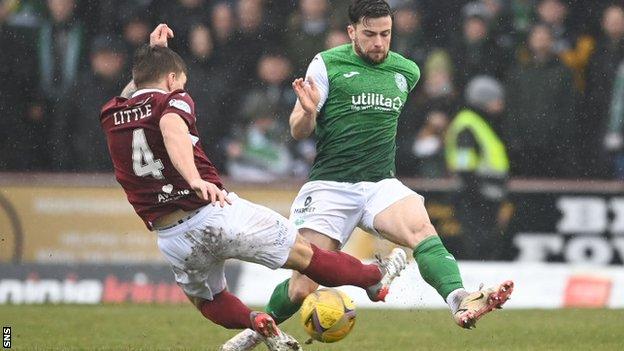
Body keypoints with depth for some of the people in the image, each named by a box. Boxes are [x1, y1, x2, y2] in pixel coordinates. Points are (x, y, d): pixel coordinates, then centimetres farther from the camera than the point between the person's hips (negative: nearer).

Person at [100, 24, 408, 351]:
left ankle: (253, 321, 1)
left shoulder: (111, 117, 12)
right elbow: (171, 128, -30)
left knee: (206, 299, 30)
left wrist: (153, 52, 39)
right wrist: (195, 180, -45)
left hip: (171, 236, 4)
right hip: (216, 212, -4)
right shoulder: (173, 100, -4)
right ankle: (374, 278, 33)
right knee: (303, 253, 15)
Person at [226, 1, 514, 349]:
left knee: (422, 229, -30)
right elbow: (299, 131, -2)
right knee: (302, 289, -4)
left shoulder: (407, 72, 10)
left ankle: (461, 302, -50)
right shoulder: (327, 65, -2)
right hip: (330, 186, -2)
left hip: (381, 185, 3)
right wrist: (308, 112, -20)